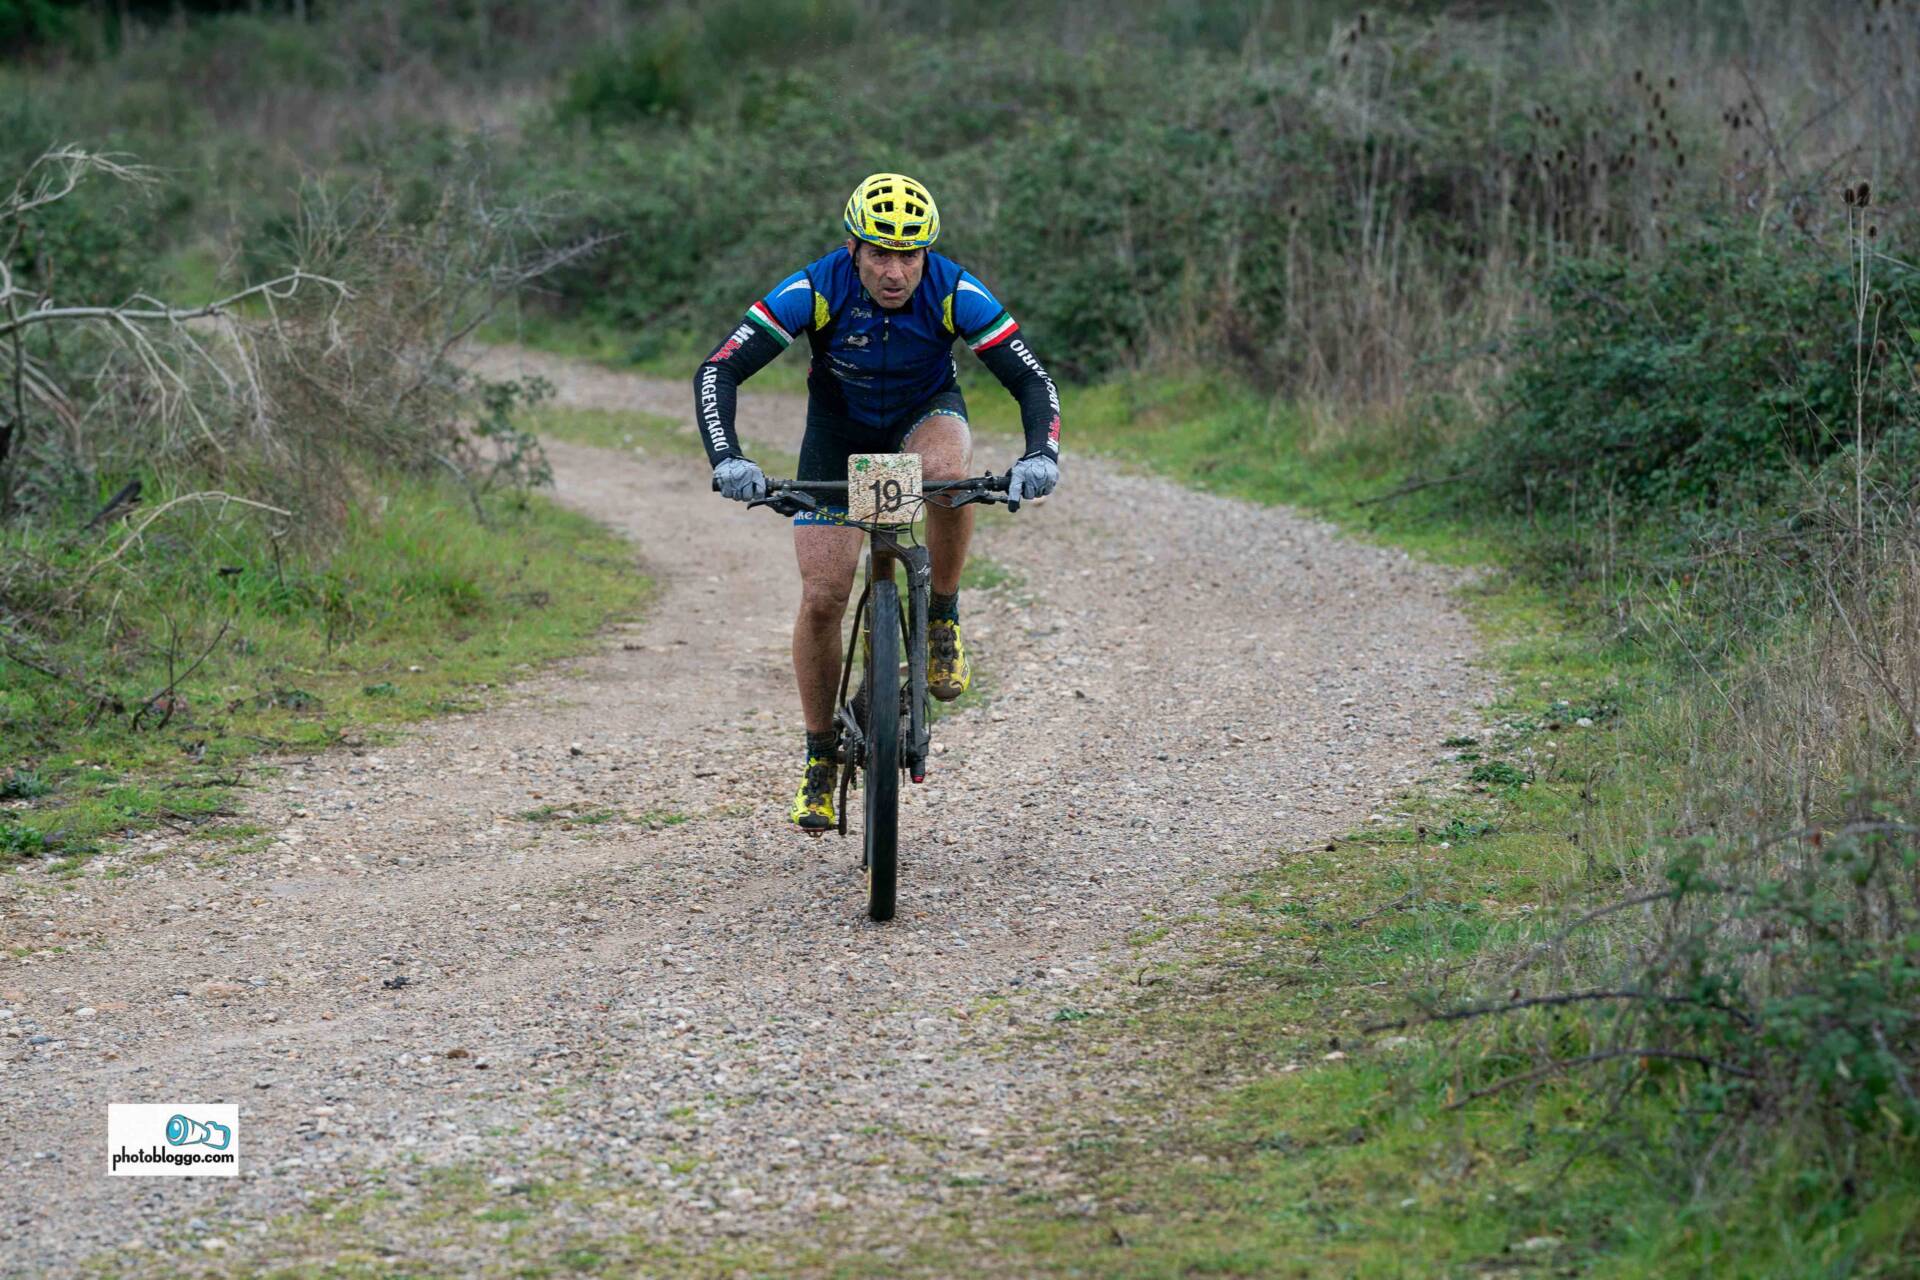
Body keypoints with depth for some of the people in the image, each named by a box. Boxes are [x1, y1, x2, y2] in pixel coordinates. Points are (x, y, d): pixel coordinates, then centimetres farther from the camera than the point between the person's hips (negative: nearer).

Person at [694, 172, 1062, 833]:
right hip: (839, 431, 0)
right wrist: (727, 460, -48)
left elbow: (1033, 380, -28)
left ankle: (942, 619, -14)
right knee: (822, 600, -10)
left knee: (949, 472, -39)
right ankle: (820, 758, 11)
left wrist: (1040, 455, -47)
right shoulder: (817, 290, -30)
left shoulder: (954, 292, -28)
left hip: (927, 413, 0)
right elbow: (718, 371, -32)